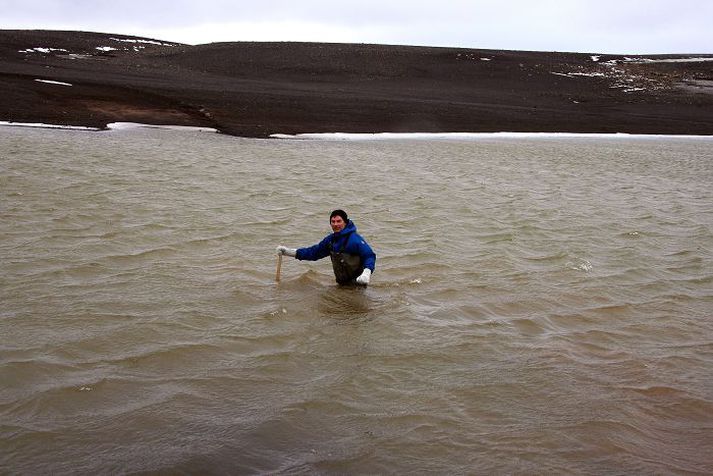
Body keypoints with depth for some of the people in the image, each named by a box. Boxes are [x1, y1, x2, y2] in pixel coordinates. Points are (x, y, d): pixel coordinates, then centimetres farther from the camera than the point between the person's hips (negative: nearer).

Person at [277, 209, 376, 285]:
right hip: (342, 283, 8)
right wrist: (290, 252, 13)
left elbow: (370, 256, -19)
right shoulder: (331, 239, 8)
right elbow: (314, 251, 17)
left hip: (357, 282, -8)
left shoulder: (354, 239, -18)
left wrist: (366, 273, -37)